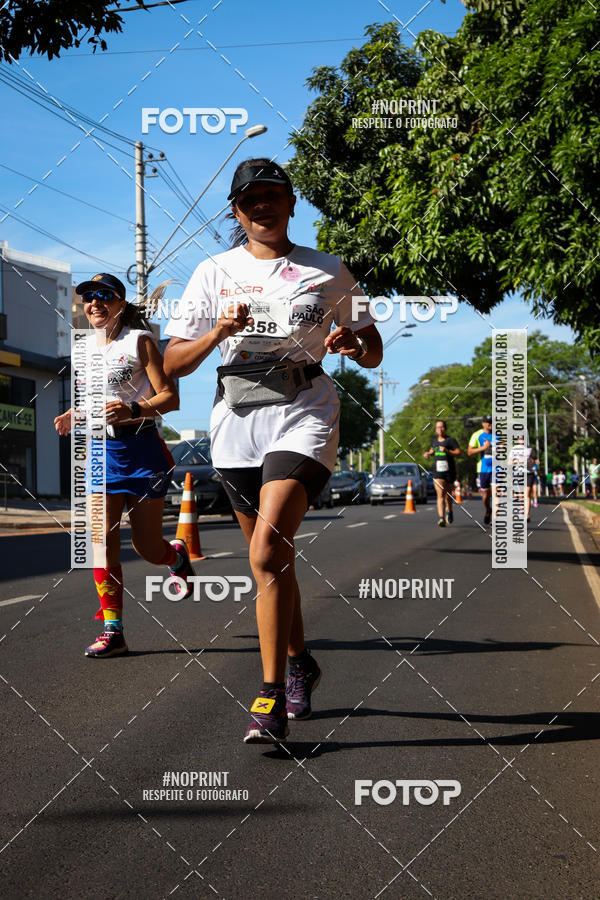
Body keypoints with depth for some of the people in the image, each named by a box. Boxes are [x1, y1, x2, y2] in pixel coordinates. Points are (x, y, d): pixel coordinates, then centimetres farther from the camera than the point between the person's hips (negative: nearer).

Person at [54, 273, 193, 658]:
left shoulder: (139, 340, -5)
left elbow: (170, 397, -10)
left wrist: (132, 411, -27)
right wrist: (72, 417, 5)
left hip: (142, 450, -5)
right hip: (101, 451, 5)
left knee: (146, 546, 1)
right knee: (102, 541, -8)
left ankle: (177, 555, 38)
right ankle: (112, 630, -4)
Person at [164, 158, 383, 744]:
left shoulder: (327, 271, 9)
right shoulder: (214, 273, 10)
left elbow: (373, 354, 13)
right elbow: (174, 362, 6)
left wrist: (353, 343, -10)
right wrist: (219, 332, -13)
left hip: (304, 414, -3)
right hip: (236, 419, 3)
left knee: (267, 551, -21)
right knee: (269, 557, 12)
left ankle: (272, 696, -17)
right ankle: (299, 664, 35)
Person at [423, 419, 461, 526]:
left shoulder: (451, 440, -4)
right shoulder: (434, 440, 11)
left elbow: (459, 453, -11)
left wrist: (447, 451, -22)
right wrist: (428, 453, 9)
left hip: (449, 471, -2)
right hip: (438, 471, 2)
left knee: (448, 495, 13)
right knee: (440, 495, -14)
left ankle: (449, 511, 43)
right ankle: (441, 518, -22)